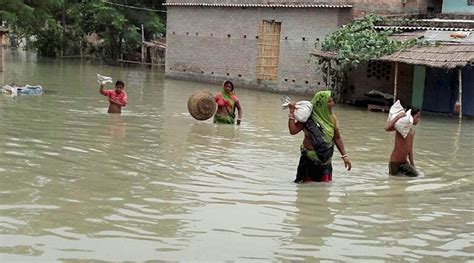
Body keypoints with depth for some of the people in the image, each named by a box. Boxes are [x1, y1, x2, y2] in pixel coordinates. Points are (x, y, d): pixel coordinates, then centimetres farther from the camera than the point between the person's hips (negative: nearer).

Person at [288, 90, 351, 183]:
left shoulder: (332, 118, 2)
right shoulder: (308, 117, -10)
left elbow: (337, 138, 11)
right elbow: (293, 131, -18)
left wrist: (344, 156, 8)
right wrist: (292, 112, -20)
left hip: (325, 160, 4)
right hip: (309, 159, -4)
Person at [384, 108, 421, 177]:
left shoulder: (412, 131, 9)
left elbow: (410, 148, 16)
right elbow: (387, 128, -33)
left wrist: (412, 164, 16)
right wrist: (398, 117, -32)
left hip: (404, 161, 7)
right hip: (395, 161, -7)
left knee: (414, 174, -1)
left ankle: (402, 168, 21)